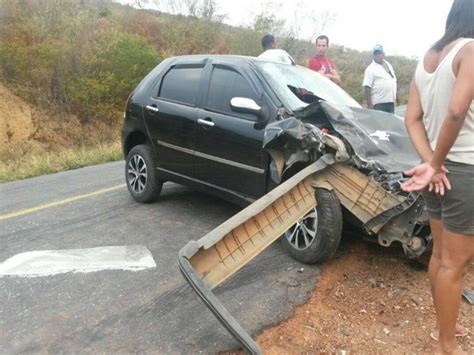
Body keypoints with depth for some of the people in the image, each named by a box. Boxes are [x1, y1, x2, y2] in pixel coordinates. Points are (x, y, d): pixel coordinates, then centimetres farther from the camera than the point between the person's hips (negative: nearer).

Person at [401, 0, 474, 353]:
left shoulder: (427, 58, 11)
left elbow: (413, 118, 6)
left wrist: (430, 162, -5)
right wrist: (437, 162, -15)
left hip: (440, 170, 8)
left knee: (441, 254, 19)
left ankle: (444, 326, 36)